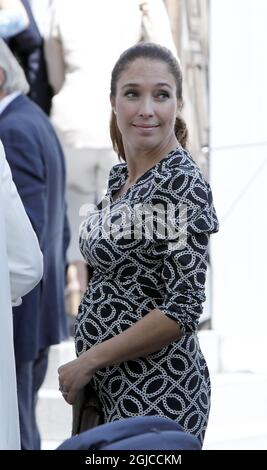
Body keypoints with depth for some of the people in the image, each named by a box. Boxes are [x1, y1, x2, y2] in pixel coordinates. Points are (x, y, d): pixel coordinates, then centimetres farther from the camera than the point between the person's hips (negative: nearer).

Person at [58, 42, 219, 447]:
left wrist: (89, 360, -15)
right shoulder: (121, 176, 10)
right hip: (117, 388, 8)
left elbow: (183, 310, -20)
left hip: (156, 394, -8)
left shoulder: (180, 182, -16)